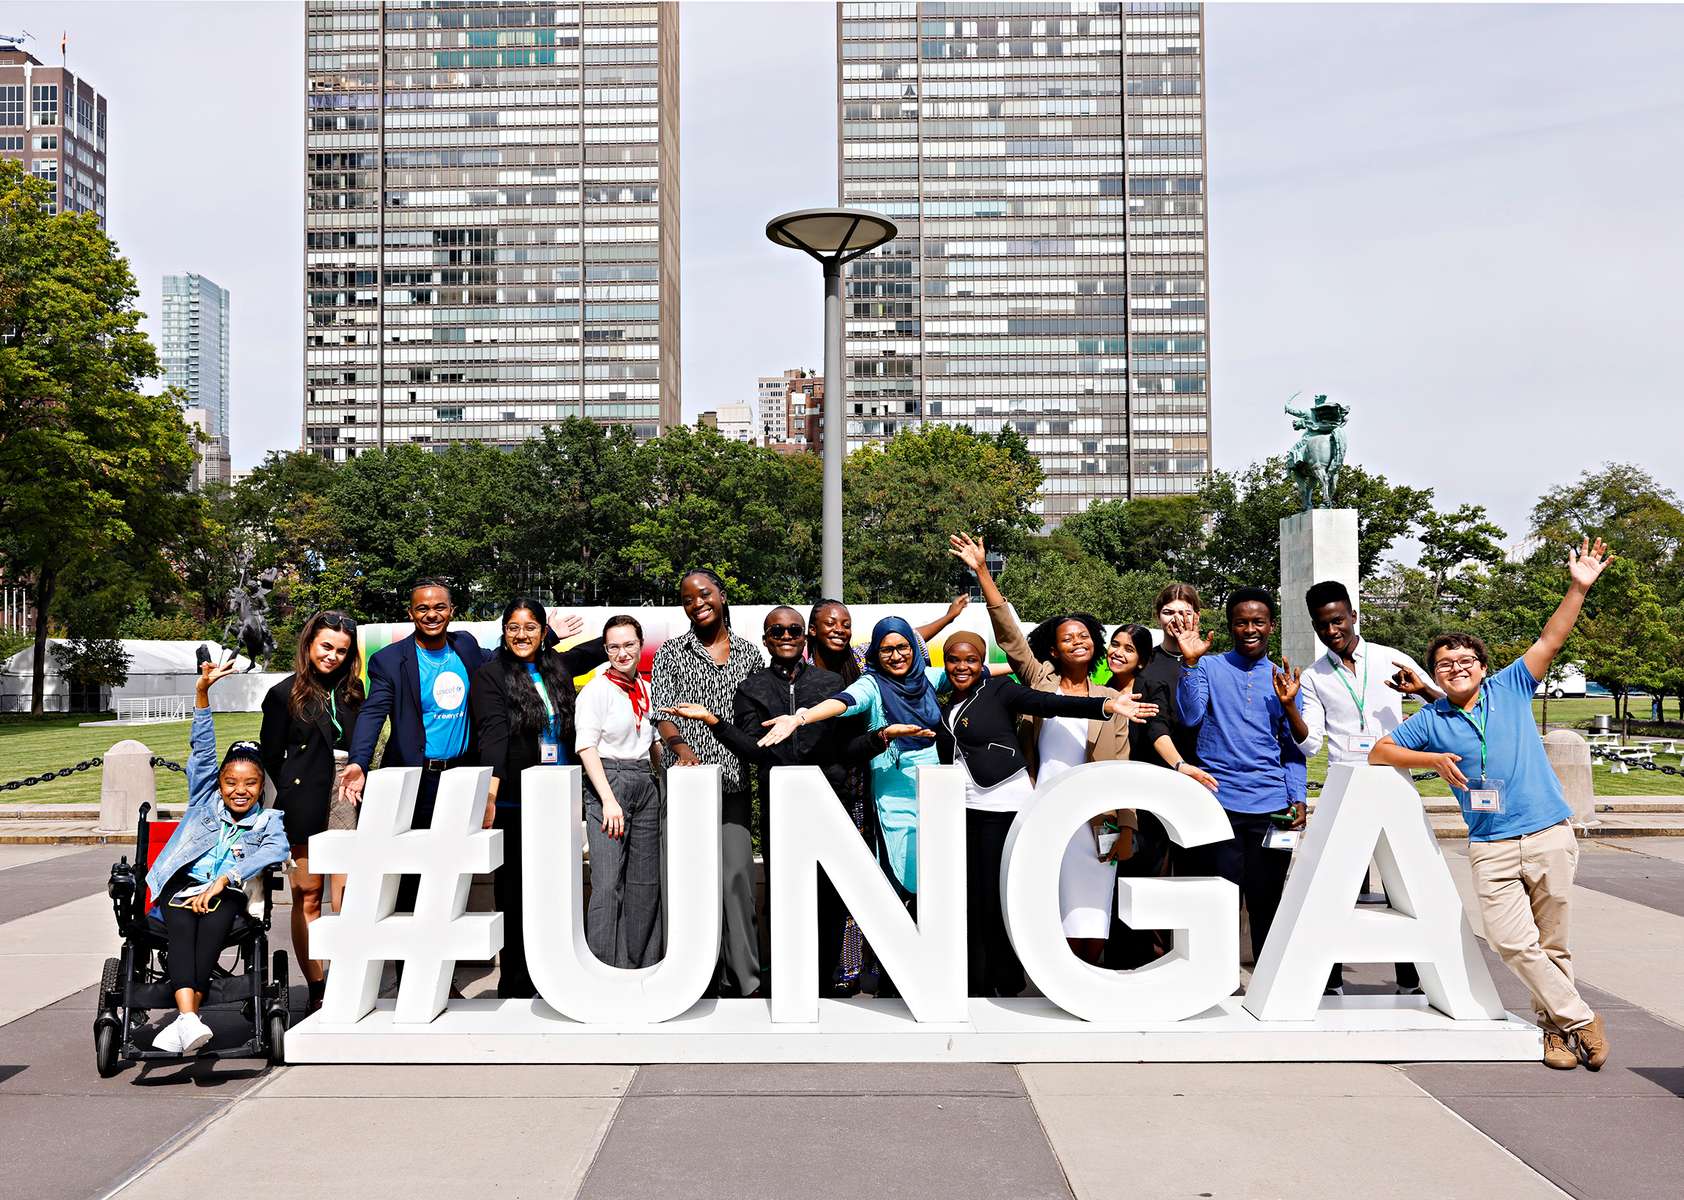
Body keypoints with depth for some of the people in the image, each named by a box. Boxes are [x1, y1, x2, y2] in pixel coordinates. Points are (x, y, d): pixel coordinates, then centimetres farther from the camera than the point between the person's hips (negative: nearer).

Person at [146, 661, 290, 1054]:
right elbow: (202, 749, 11)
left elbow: (275, 850, -7)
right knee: (182, 928, -31)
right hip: (182, 885, 1)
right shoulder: (205, 800, 21)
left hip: (228, 893, -1)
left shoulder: (269, 821, 15)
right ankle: (190, 1019, -50)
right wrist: (202, 692, 0)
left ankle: (182, 1022, -43)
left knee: (213, 923, -34)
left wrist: (222, 881, -21)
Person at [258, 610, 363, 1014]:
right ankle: (317, 990, 9)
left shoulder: (353, 692, 12)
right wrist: (294, 791, 3)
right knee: (308, 897, 3)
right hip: (305, 808, -2)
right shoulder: (286, 694, 3)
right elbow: (270, 756, 6)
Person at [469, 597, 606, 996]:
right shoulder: (490, 675, -2)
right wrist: (490, 789, -29)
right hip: (513, 803, -4)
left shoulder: (557, 667, 12)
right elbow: (492, 732, -17)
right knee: (514, 895, 2)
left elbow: (600, 648, 31)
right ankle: (514, 989, 11)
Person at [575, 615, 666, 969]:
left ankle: (642, 963, 18)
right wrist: (609, 800, -19)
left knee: (646, 883, 9)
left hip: (646, 784, 7)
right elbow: (586, 747, -12)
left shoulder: (645, 689, 14)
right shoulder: (597, 689, -5)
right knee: (608, 883, -10)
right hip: (609, 782, -6)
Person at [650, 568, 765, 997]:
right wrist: (681, 747, -19)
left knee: (737, 874, -6)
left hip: (734, 780, 1)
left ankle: (743, 978, 0)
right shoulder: (671, 652, 7)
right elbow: (662, 712, -1)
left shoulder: (748, 652, 13)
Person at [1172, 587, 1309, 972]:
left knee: (1267, 904, 9)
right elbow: (1190, 716, -9)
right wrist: (1190, 662, -16)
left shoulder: (1283, 680, 13)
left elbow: (1293, 747, 13)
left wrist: (1298, 799, 3)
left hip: (1271, 807, 2)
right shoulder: (1209, 667, 6)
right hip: (1218, 802, -2)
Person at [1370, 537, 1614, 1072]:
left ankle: (1555, 1022, 24)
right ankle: (1579, 1019, 6)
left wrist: (1578, 587, -10)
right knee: (1514, 942, -9)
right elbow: (1379, 751, 8)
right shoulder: (1430, 720, 7)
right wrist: (1434, 759, -5)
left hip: (1550, 834, 0)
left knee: (1551, 943, 7)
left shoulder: (1510, 688, 6)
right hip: (1491, 847, 0)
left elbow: (1550, 640, 0)